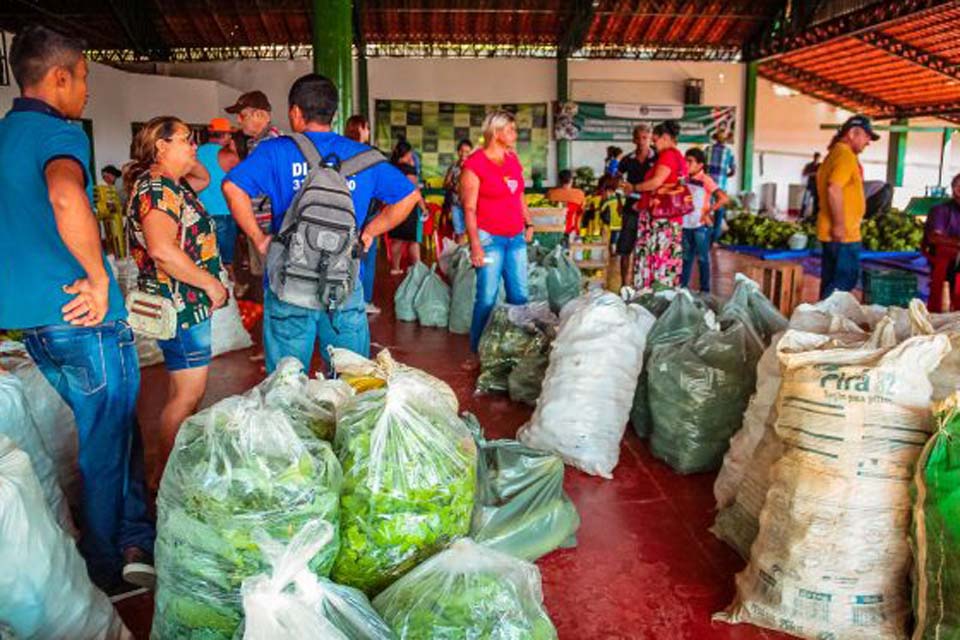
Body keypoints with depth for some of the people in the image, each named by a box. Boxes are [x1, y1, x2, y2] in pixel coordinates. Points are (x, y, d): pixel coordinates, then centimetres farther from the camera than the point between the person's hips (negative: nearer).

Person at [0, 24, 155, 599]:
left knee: (108, 431, 19)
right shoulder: (59, 132, -13)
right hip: (84, 318, -9)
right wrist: (99, 280, -24)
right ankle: (112, 571, 18)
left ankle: (132, 544, 28)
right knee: (107, 442, 4)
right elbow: (66, 196, -36)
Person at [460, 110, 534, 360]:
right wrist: (475, 245, -16)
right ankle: (478, 353, 8)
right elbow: (469, 208, -11)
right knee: (487, 298, -5)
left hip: (516, 238, 7)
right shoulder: (475, 163, -9)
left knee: (519, 296, 8)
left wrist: (528, 223, 13)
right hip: (490, 238, -6)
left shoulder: (513, 158, 11)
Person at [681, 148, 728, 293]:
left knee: (702, 258, 3)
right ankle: (682, 286, 23)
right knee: (686, 257, 14)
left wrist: (708, 212, -18)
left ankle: (705, 290, 12)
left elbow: (723, 198, -19)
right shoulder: (686, 179, 5)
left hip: (701, 226, -6)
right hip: (686, 225, 6)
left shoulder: (706, 180, -11)